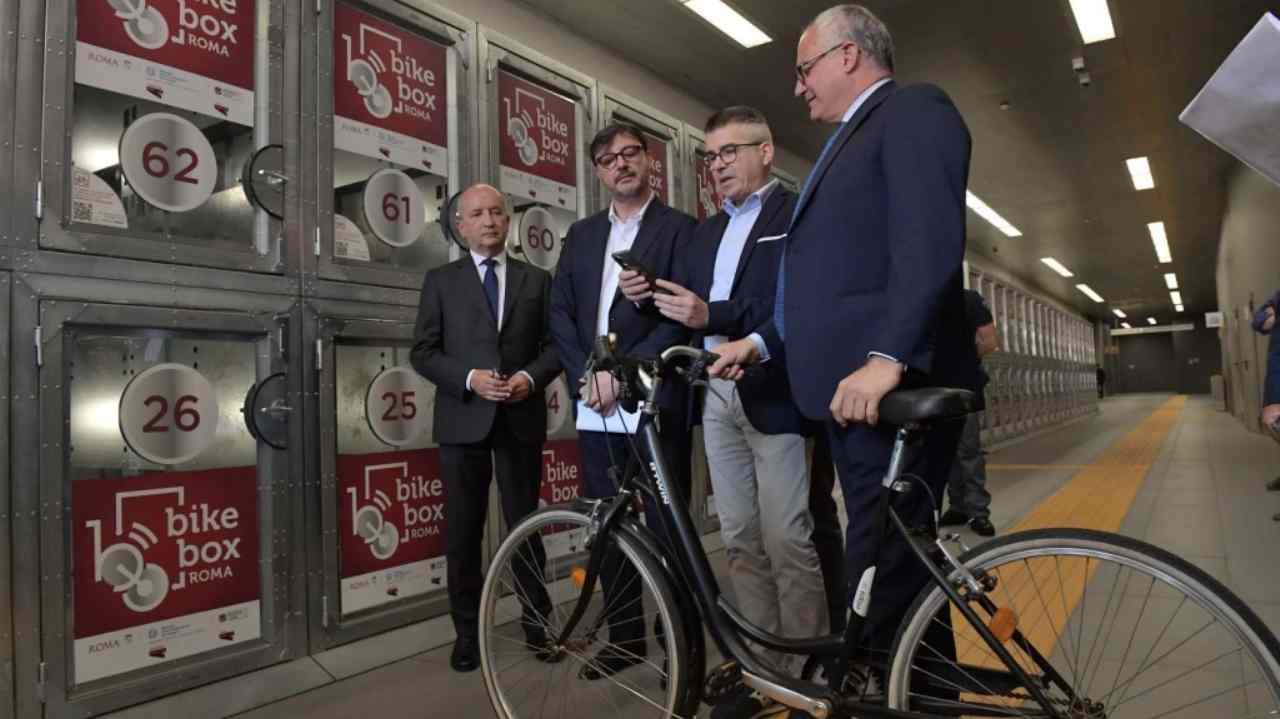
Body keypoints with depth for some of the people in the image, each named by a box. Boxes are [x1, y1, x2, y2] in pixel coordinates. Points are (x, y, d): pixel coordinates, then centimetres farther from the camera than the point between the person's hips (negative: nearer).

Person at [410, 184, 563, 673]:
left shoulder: (537, 280, 10)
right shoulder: (441, 281, 8)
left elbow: (555, 346, 6)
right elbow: (423, 353, 1)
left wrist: (531, 377, -13)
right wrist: (470, 377, -14)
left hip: (521, 418, 0)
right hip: (463, 419, 0)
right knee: (463, 531, 7)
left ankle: (537, 623, 22)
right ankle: (467, 632, 21)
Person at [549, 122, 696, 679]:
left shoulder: (679, 228, 2)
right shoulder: (581, 234, 17)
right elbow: (560, 313, 10)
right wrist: (585, 376, -5)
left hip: (654, 403, -4)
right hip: (594, 407, 5)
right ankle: (625, 638, 26)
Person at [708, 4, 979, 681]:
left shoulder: (914, 109, -1)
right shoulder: (853, 139, 27)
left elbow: (930, 242, -17)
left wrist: (886, 358, -28)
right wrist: (760, 341, 17)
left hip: (890, 388, -10)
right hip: (851, 389, 10)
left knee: (883, 579, -6)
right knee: (901, 567, 16)